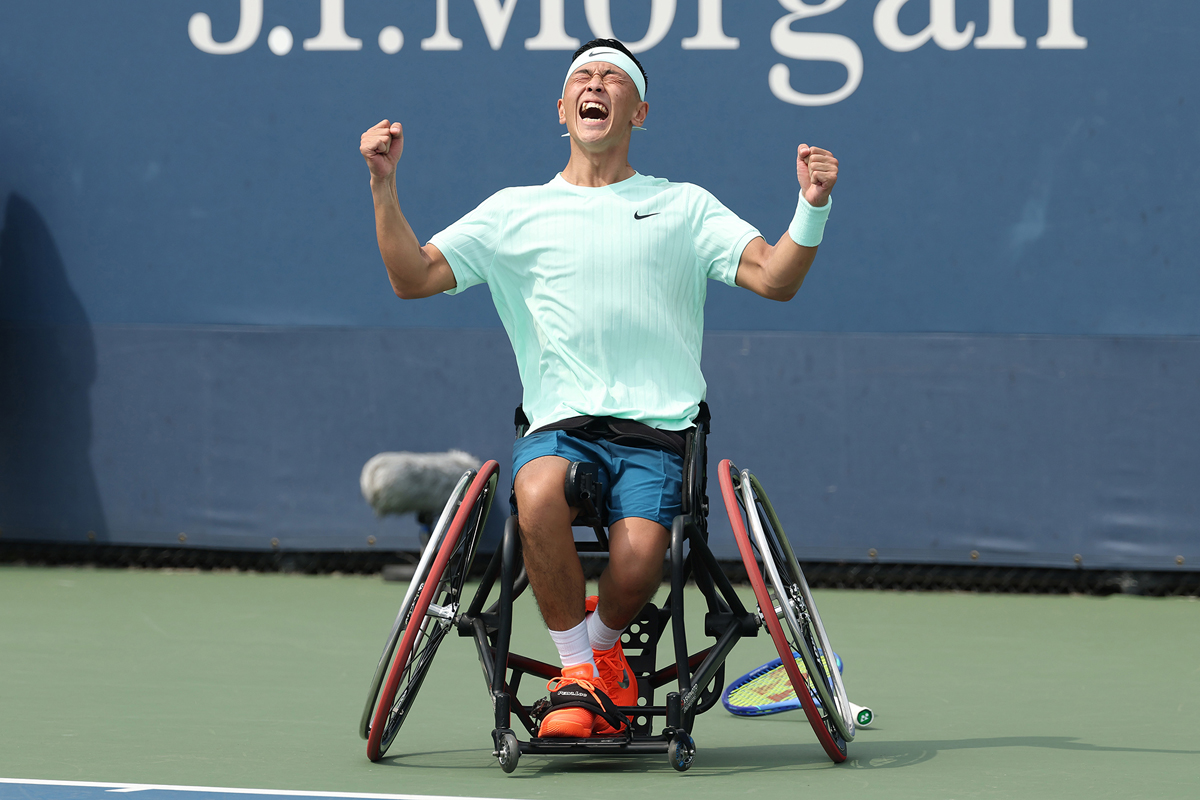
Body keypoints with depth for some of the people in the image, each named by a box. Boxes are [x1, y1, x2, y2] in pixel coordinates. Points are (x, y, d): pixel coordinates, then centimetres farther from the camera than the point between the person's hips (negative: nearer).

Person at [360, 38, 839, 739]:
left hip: (656, 428, -1)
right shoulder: (516, 211, 17)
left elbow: (775, 278, 5)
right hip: (559, 427, 1)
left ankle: (602, 643, 9)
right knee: (538, 495, -35)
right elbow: (414, 277, 10)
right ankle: (577, 671, -13)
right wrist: (385, 185, -1)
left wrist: (813, 208, -12)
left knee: (638, 561, -29)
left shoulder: (683, 207, 15)